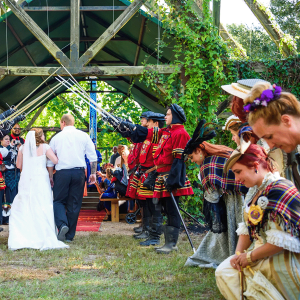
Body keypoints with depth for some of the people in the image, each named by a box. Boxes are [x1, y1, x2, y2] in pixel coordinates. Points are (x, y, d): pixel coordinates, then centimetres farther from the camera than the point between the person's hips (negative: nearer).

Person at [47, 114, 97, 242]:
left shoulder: (56, 138, 6)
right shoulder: (84, 136, 8)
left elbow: (50, 160, 8)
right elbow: (93, 156, 5)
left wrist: (50, 176, 14)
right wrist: (93, 173, 9)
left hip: (62, 173, -1)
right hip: (79, 172, 2)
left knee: (59, 200, 8)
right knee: (74, 204, 7)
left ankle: (62, 224, -19)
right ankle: (70, 235, 10)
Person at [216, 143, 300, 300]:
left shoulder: (280, 190, -21)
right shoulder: (254, 191, 10)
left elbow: (281, 241, -25)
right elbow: (246, 227, 14)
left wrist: (250, 256, -16)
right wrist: (239, 253, -2)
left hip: (287, 258, -10)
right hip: (260, 252, 10)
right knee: (223, 272, -2)